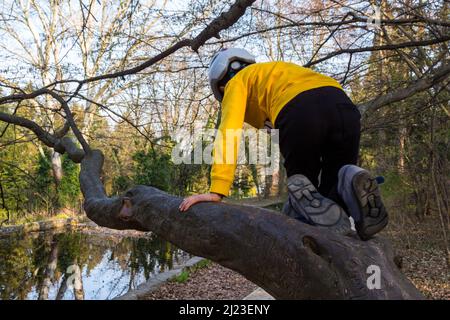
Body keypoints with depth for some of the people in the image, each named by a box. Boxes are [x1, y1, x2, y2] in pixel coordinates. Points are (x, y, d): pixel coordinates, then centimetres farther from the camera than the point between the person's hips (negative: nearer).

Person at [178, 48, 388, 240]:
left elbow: (229, 131, 5)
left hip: (300, 112, -5)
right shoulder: (280, 70, 43)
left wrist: (217, 190, -1)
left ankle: (305, 200, -15)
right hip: (344, 106, 6)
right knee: (334, 192, 19)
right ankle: (349, 187, -11)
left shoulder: (238, 81, 25)